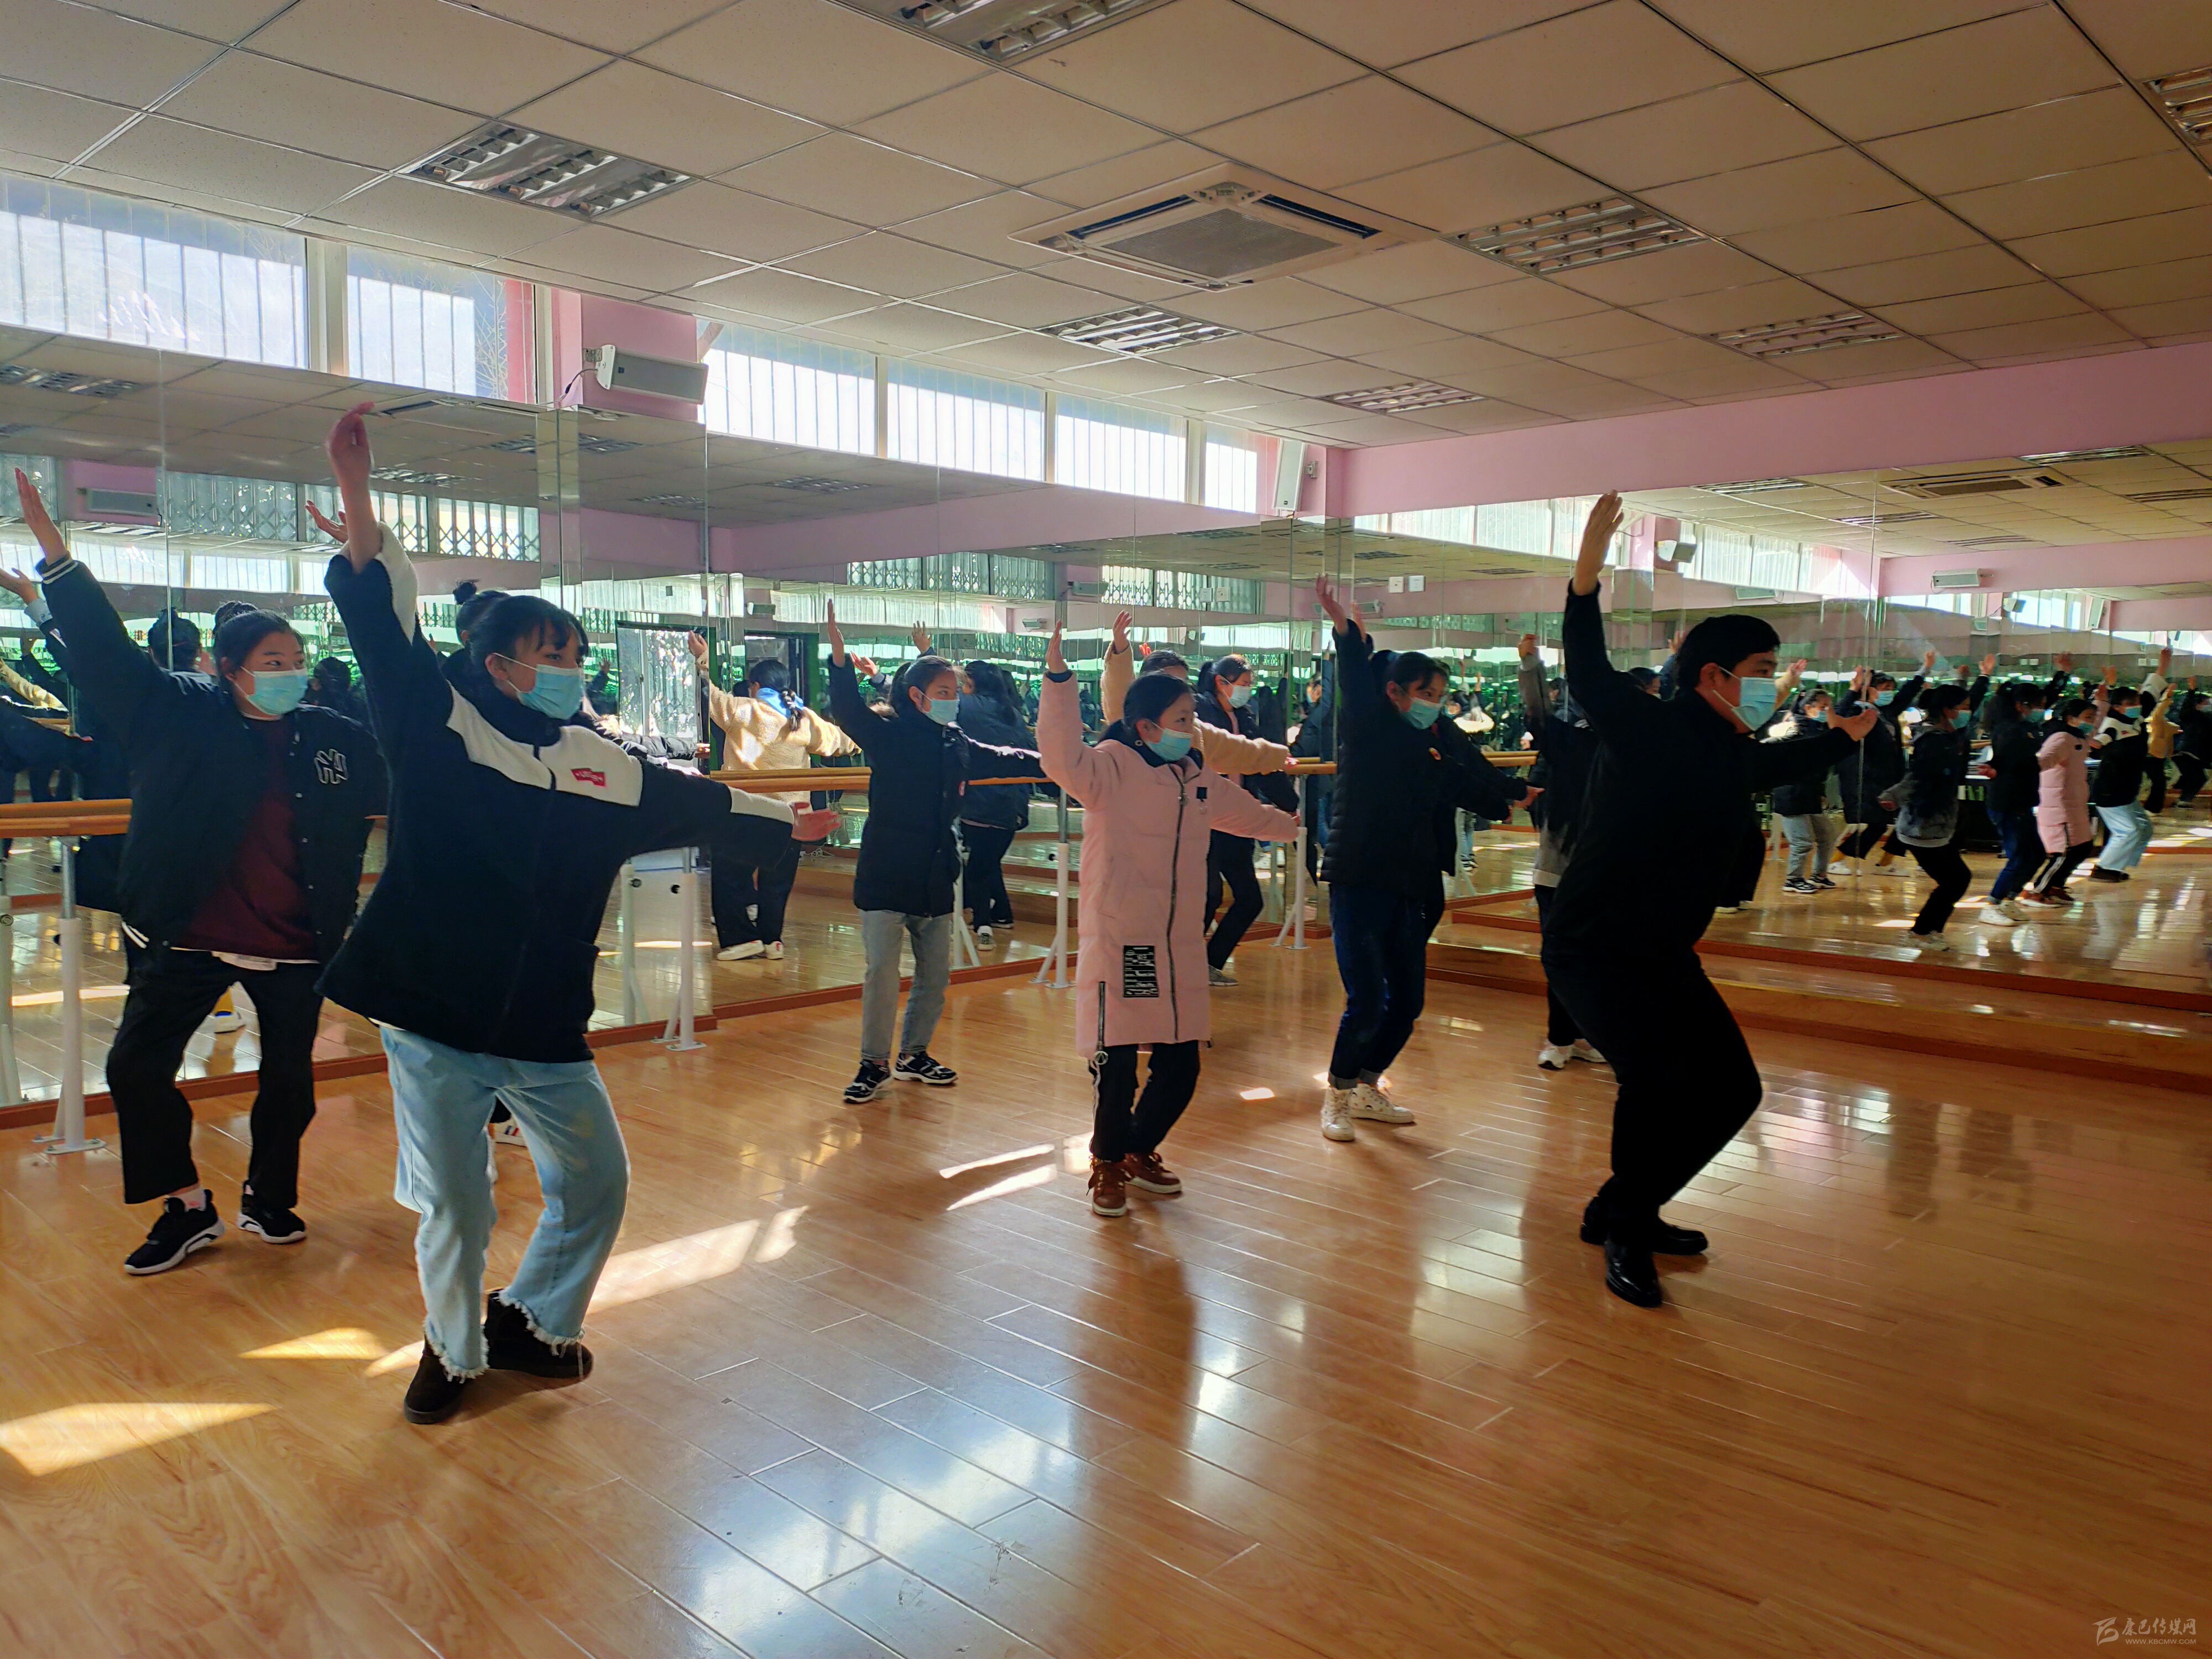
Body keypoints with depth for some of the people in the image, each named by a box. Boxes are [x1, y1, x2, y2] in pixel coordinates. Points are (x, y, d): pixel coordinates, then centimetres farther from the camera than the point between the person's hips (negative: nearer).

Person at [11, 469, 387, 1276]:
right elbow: (106, 652, -9)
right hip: (191, 937, -1)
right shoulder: (182, 715, -5)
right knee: (135, 1066, 0)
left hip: (296, 943, 1)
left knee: (290, 1078, 10)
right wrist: (53, 548, -15)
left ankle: (269, 1198, 33)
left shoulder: (335, 738, 0)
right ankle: (188, 1207, 18)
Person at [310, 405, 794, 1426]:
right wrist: (356, 500, -27)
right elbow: (385, 625, -16)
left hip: (545, 1025, 4)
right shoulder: (438, 727, -6)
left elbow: (700, 804, 20)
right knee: (454, 1207, 8)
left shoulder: (605, 768, 6)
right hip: (433, 1016, -4)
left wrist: (787, 821, 31)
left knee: (596, 1185, 13)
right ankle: (452, 1347, 36)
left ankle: (527, 1321, 38)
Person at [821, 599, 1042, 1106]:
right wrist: (840, 660, -38)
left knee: (936, 973, 12)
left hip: (935, 878, 6)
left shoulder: (958, 746, 10)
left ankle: (914, 1054, 29)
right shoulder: (887, 736, -7)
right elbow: (848, 711, -23)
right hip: (885, 875, -6)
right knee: (882, 973, -6)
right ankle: (874, 1064, 8)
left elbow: (1004, 760, 24)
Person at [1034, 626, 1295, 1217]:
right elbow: (1063, 757, -30)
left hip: (1180, 946, 7)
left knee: (1180, 1066, 9)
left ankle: (1140, 1154, 35)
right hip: (1117, 944, -7)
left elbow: (1248, 813, 34)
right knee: (1117, 1062, -5)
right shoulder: (1112, 767, -9)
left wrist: (1293, 825, 50)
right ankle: (1108, 1167, 21)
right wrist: (1058, 678, -38)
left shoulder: (1199, 779, 14)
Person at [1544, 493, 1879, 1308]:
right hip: (1593, 946, -10)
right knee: (1660, 1078, -24)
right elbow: (1590, 676, -31)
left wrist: (1845, 736, 48)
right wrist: (1586, 577, -42)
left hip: (1664, 955, 10)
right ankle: (1625, 1235, 0)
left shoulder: (1734, 754, 11)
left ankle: (1623, 1211, 26)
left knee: (1730, 1088, 12)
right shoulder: (1650, 730, -16)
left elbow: (1781, 764, 33)